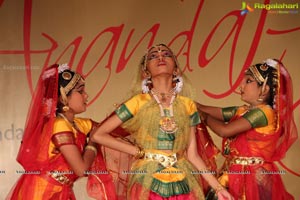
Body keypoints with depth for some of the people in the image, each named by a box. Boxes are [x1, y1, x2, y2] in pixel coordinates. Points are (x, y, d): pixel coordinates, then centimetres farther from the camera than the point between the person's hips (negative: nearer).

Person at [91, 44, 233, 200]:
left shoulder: (188, 105, 4)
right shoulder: (138, 102, -3)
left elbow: (192, 155, 4)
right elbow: (98, 135, -3)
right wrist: (138, 152, -6)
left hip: (184, 185, 2)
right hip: (148, 185, -2)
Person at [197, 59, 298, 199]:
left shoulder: (263, 112, -17)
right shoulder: (242, 111, 9)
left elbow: (224, 130, -22)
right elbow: (214, 111, 9)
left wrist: (205, 117, -4)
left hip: (253, 177, -7)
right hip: (234, 174, 7)